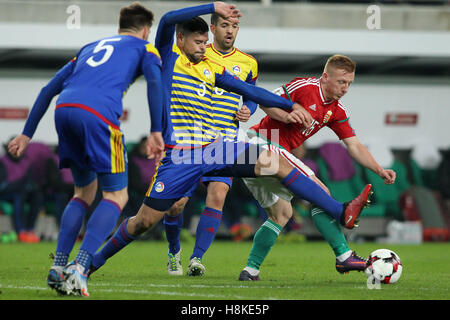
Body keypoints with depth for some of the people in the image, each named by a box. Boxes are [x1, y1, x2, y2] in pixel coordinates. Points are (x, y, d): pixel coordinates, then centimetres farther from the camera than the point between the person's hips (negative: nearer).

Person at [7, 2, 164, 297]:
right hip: (99, 114, -5)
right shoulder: (144, 48, 22)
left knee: (85, 191, 22)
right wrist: (156, 132, -7)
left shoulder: (90, 47, 36)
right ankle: (78, 269, -15)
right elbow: (154, 80, -1)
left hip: (65, 109, 5)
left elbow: (49, 89, 31)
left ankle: (58, 267, 9)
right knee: (116, 196, 3)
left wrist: (27, 134, 33)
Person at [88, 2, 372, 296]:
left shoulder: (211, 68, 14)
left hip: (213, 149, 5)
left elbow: (249, 91, 20)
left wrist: (290, 105, 15)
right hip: (180, 155, -5)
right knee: (146, 220, -5)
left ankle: (341, 213, -8)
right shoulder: (168, 56, -1)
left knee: (278, 161, -6)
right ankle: (95, 261, 17)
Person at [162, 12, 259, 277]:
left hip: (225, 141, 1)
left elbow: (252, 98, 24)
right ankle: (174, 250, 22)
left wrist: (247, 111, 2)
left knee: (217, 195, -19)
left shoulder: (248, 64, 10)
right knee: (177, 200, -6)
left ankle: (197, 258, -14)